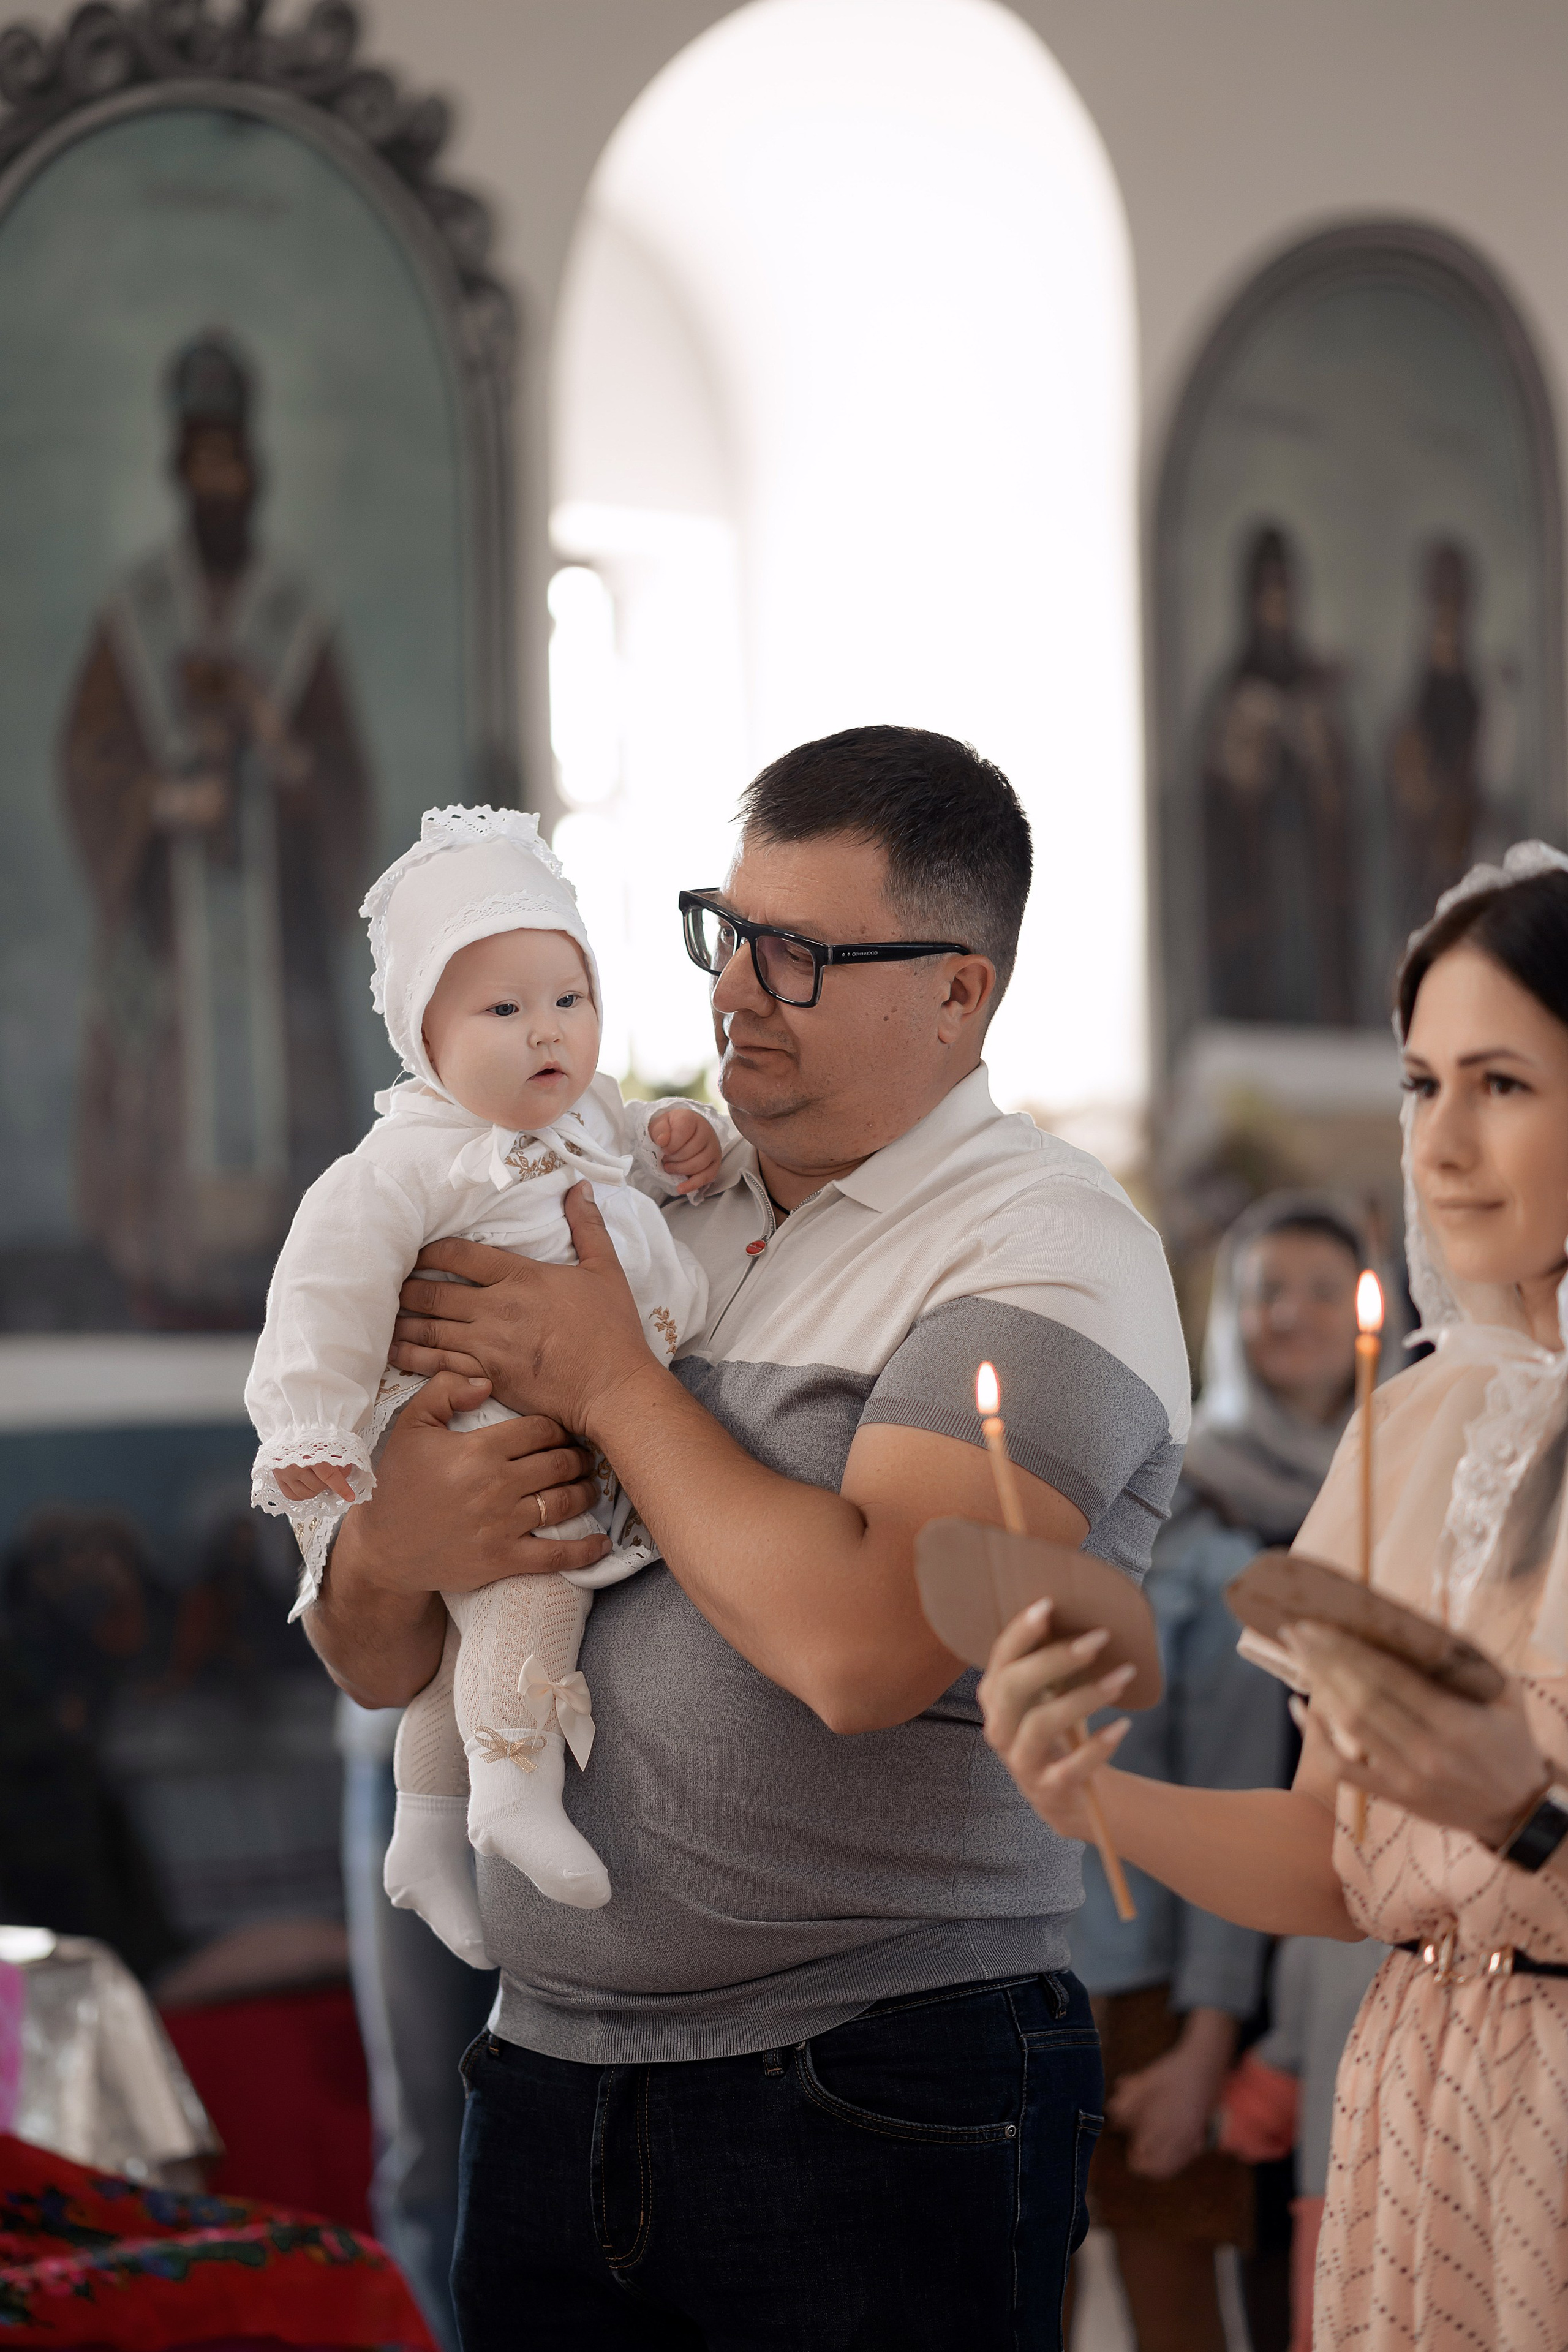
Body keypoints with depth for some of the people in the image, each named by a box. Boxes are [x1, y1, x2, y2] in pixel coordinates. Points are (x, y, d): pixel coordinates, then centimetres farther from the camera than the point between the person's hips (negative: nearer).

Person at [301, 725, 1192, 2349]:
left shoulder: (1046, 1246, -7)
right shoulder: (648, 1210, 11)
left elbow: (859, 1649, -23)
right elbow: (376, 1671, 14)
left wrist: (613, 1381, -11)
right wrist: (388, 1550, -10)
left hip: (870, 2104, -5)